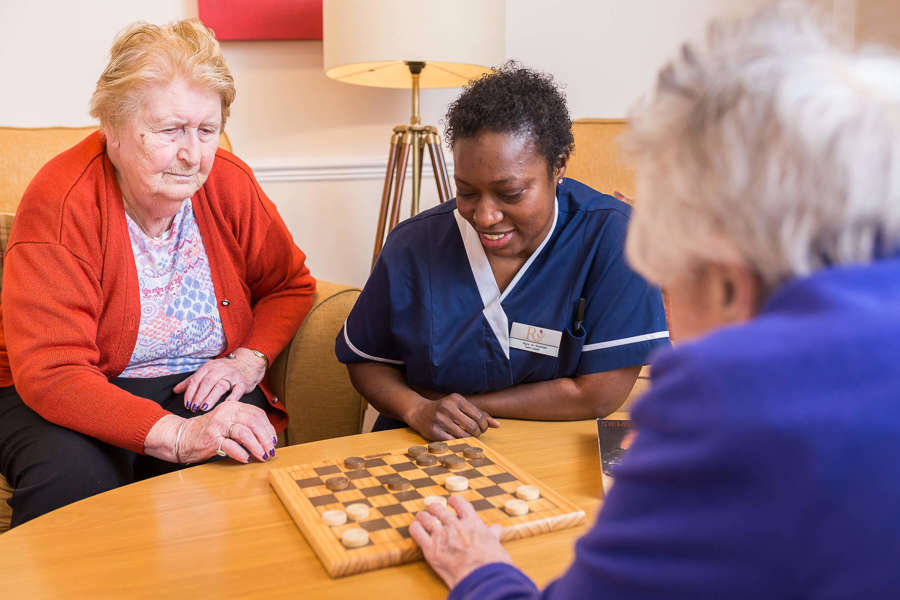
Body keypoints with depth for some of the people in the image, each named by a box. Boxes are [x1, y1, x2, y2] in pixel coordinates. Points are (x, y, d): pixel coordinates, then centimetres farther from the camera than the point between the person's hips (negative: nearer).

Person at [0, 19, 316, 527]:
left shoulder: (230, 183, -4)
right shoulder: (61, 203, -18)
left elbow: (290, 285, 11)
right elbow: (49, 371, -24)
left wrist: (249, 359, -11)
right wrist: (179, 436, -36)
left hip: (201, 387, 3)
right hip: (69, 400, -3)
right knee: (70, 476, -34)